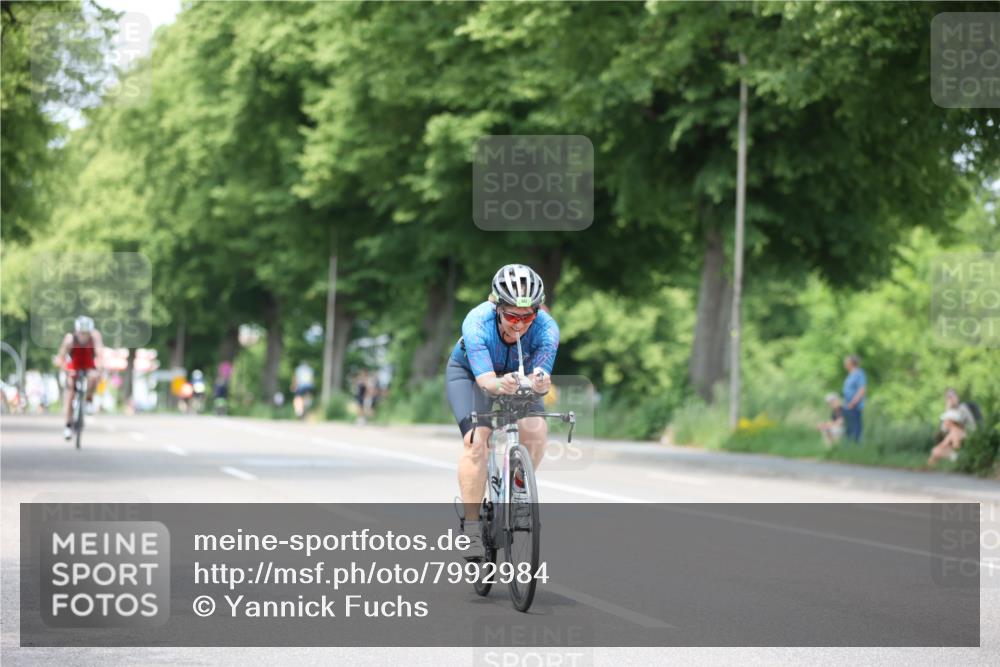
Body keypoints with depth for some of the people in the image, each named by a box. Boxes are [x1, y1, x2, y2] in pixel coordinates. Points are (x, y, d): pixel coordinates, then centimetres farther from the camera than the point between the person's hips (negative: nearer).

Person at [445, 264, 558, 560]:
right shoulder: (477, 323, -38)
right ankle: (471, 527, -16)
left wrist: (540, 383, -65)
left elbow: (542, 375, -41)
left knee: (536, 429, -24)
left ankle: (518, 489, 3)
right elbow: (485, 379, -46)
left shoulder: (546, 328, -33)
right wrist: (500, 385, -68)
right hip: (469, 373, -2)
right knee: (476, 439, -24)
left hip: (516, 375, 2)